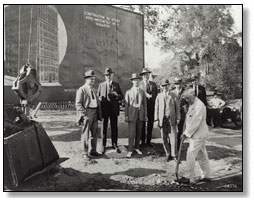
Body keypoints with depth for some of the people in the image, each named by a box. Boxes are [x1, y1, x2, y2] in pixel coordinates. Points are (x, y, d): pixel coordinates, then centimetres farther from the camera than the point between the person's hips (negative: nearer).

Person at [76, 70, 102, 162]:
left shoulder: (93, 90, 19)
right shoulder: (81, 90, -5)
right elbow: (78, 104, -11)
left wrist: (98, 114, 11)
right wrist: (84, 114, -18)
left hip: (95, 113, 7)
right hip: (87, 112, -7)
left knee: (94, 133, 12)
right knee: (85, 134, -1)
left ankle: (92, 151, 25)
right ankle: (85, 153, 9)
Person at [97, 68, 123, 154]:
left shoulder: (116, 85, 8)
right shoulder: (101, 85, 7)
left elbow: (121, 97, 8)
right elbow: (98, 96, 10)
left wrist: (117, 95, -13)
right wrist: (100, 99, -12)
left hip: (114, 110, 1)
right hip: (104, 109, -1)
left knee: (114, 127, 7)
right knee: (104, 127, 4)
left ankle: (114, 144, 20)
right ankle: (103, 145, 16)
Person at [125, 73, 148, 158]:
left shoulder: (142, 92, 9)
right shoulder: (128, 92, 3)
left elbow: (145, 104, 10)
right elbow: (126, 104, 2)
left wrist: (145, 115, 5)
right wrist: (126, 116, -3)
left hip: (140, 114, 3)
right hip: (132, 114, -2)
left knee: (139, 132, 8)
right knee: (132, 133, -5)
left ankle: (137, 148, 22)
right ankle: (130, 150, 2)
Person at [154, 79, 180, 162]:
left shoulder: (173, 96, 7)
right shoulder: (159, 96, 9)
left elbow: (177, 107, 7)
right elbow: (156, 108, 8)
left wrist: (178, 118, 1)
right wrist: (157, 119, 1)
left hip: (172, 119, -1)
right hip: (162, 119, 1)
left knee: (173, 137, -4)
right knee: (164, 138, 4)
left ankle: (174, 155, 7)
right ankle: (168, 154, 17)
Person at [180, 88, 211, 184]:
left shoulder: (199, 106, -19)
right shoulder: (192, 105, 12)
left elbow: (195, 122, -22)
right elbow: (189, 121, 14)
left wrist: (186, 133, -16)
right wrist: (186, 133, 7)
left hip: (198, 135, -10)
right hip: (196, 135, 10)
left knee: (191, 155, -6)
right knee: (201, 155, 15)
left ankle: (189, 178, 2)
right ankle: (206, 176, 25)